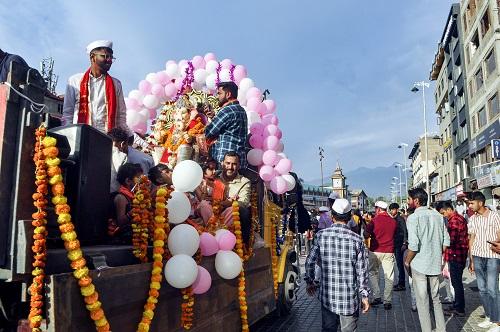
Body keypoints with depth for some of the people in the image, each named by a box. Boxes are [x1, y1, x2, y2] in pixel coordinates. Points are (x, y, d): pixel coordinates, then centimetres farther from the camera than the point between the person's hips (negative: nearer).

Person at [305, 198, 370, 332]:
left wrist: (310, 282, 14)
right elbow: (361, 270, -6)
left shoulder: (321, 235, -7)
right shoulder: (356, 239, -10)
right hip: (350, 298, -1)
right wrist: (364, 295, 4)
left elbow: (310, 261, -1)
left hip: (327, 296, 1)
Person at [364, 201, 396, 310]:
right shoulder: (393, 221, 1)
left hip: (375, 251, -2)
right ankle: (387, 301, 8)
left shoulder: (375, 220, -9)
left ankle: (376, 297, 9)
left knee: (373, 273, 15)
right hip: (389, 252, 2)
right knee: (389, 277, 7)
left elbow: (366, 235, -5)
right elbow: (393, 234, 13)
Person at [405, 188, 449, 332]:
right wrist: (437, 255, 18)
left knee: (422, 301, 4)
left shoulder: (413, 217, -13)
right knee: (436, 298, 19)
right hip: (435, 264, 6)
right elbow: (446, 241, 7)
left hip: (419, 265, -6)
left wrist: (406, 262, -6)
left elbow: (413, 245, -19)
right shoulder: (438, 215, 5)